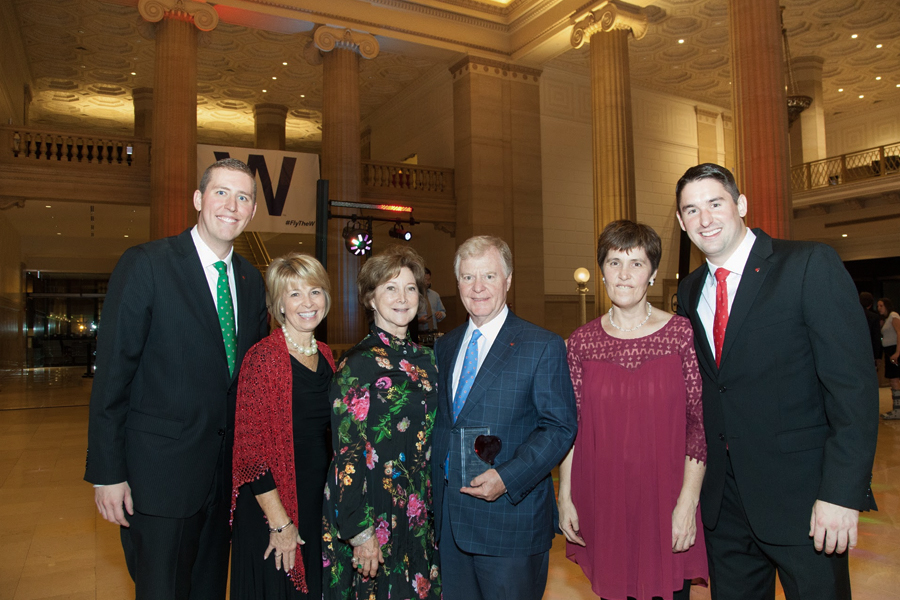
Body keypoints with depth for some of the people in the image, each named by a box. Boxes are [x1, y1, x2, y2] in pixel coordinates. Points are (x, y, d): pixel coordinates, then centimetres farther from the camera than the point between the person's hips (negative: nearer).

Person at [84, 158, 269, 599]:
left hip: (227, 472, 6)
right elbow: (112, 373, -12)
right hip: (161, 469, -5)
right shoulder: (144, 265, -11)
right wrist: (107, 472, -13)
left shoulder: (251, 281, 7)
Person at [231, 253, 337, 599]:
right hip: (272, 506, -6)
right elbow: (250, 447, -18)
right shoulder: (263, 357, -16)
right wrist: (280, 523, -17)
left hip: (319, 503, 7)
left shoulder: (325, 356, 6)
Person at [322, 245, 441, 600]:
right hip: (372, 516, -6)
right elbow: (347, 453, -15)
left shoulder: (425, 359, 5)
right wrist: (360, 532, -16)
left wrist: (430, 506, 11)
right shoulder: (358, 364, -14)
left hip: (417, 516, 6)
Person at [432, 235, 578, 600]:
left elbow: (560, 427, -10)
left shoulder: (543, 347, -7)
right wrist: (435, 491, 6)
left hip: (511, 516, -5)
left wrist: (507, 478, -21)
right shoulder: (445, 346, 10)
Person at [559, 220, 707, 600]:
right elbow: (571, 427, 4)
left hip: (666, 503, -1)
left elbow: (700, 424, -5)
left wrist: (688, 500, -10)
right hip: (603, 505, 2)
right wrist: (565, 497, 2)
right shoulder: (582, 341, 0)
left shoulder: (683, 334, -5)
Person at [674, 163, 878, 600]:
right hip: (722, 495, 5)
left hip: (800, 494, -5)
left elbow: (853, 384, -15)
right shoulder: (689, 291, 8)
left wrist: (841, 493, -19)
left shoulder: (811, 265, -9)